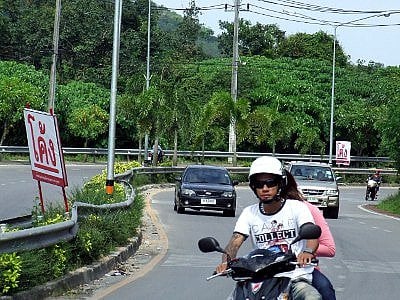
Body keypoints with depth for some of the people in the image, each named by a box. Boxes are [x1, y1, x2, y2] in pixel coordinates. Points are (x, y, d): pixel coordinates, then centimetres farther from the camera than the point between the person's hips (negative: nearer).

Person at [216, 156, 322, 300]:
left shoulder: (297, 207, 1)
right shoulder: (249, 213, 10)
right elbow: (235, 241, -3)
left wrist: (308, 251, -40)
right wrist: (225, 262, -26)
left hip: (296, 278, -3)